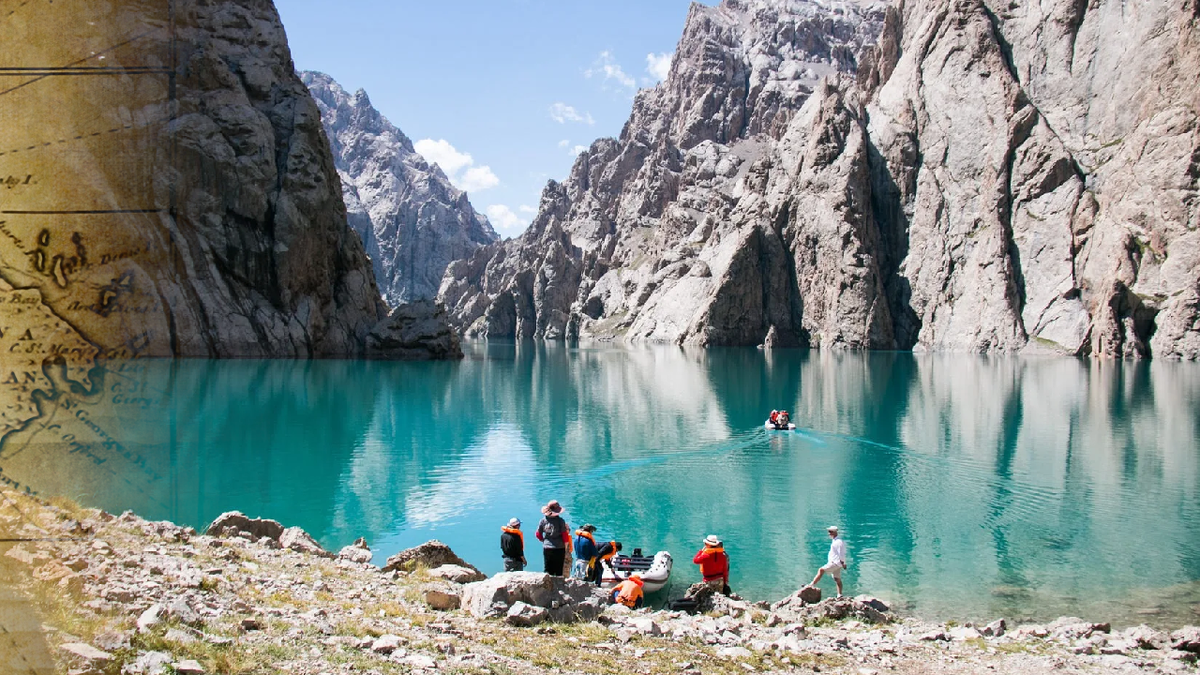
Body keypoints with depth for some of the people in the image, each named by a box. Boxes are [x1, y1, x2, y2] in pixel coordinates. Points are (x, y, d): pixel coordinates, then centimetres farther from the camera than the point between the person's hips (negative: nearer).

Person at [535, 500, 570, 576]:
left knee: (548, 570, 8)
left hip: (547, 548, 2)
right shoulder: (560, 521, -10)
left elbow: (538, 534, 6)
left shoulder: (543, 521, -2)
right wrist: (566, 545, 10)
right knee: (559, 570, 5)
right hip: (559, 548, -2)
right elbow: (565, 535, -8)